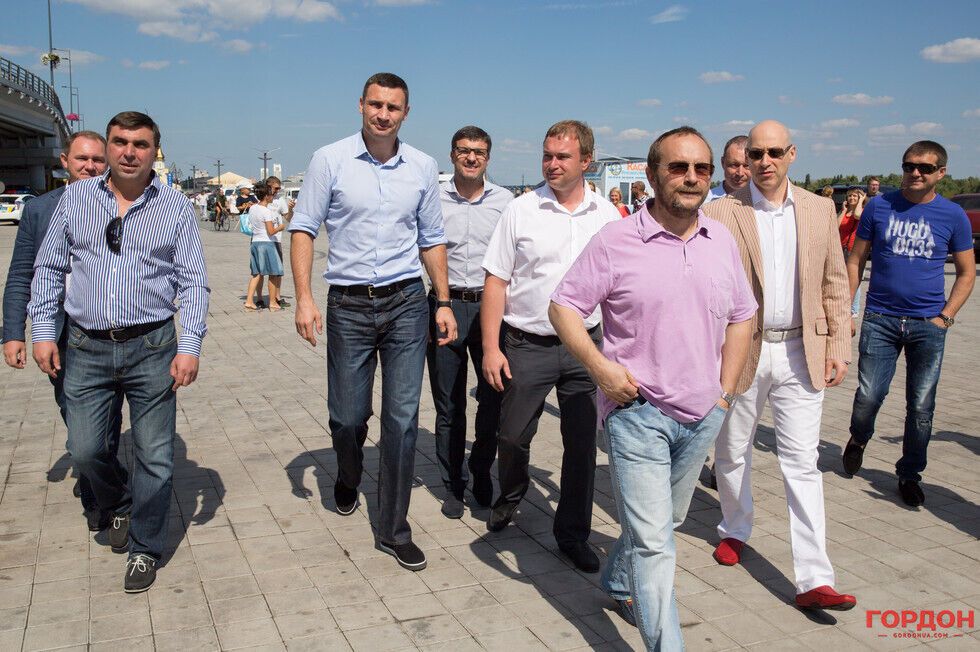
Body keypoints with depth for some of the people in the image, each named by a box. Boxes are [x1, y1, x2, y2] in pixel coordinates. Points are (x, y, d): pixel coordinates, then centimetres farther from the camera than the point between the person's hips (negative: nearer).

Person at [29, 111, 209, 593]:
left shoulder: (176, 207, 2)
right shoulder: (75, 199, 7)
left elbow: (193, 282, -1)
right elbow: (48, 269, 12)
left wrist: (190, 346, -9)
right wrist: (43, 331, 4)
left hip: (151, 347, -2)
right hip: (86, 348, 2)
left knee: (154, 457, 2)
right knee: (85, 449, 6)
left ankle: (144, 549, 21)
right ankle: (119, 507, 38)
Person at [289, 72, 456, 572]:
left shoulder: (422, 167, 5)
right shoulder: (330, 160, -2)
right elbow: (303, 228, -1)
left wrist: (443, 302, 7)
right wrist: (304, 297, -11)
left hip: (406, 304, 1)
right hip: (348, 305, -1)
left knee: (402, 418, 1)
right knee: (347, 416, 8)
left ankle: (393, 530, 14)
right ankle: (348, 480, 44)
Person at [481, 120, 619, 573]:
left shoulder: (607, 215, 5)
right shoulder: (521, 211, -3)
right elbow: (496, 281, -3)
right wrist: (491, 347, -8)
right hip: (528, 345, -2)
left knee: (582, 445, 8)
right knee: (512, 436, 9)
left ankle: (573, 534, 25)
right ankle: (511, 494, 41)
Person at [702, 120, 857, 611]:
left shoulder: (821, 210, 5)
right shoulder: (720, 214, -6)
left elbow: (834, 284, 8)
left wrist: (839, 346, 3)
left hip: (800, 353, 1)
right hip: (740, 351, -1)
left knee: (802, 463, 0)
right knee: (733, 454, 15)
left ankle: (814, 580, 2)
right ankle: (734, 529, 40)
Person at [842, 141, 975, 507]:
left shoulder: (953, 216, 2)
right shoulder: (879, 207, 2)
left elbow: (967, 273, 10)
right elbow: (856, 261, 6)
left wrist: (946, 317, -2)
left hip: (928, 325, 1)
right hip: (880, 319, 0)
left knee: (921, 407, 5)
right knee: (869, 395, -3)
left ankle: (910, 474, 23)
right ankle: (859, 439, 31)